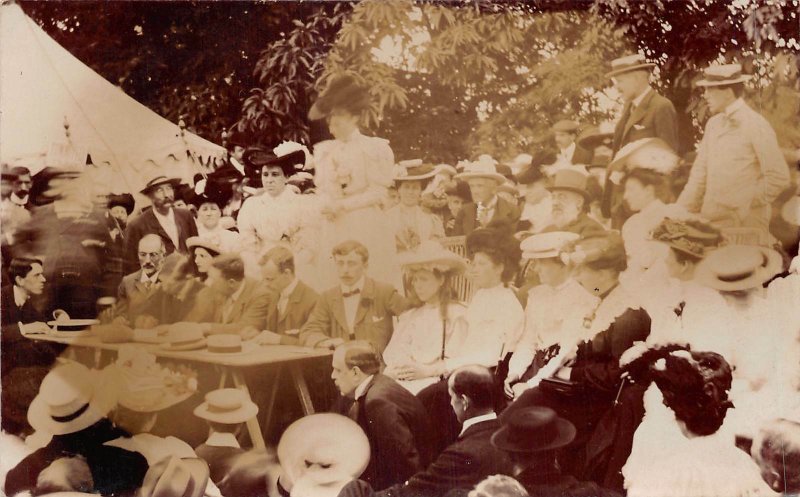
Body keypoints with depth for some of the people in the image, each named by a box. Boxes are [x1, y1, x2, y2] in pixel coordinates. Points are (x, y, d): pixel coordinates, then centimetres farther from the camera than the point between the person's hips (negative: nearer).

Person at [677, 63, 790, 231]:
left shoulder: (755, 125, -10)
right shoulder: (713, 124, 10)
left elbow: (779, 178, -13)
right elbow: (700, 174, 12)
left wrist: (746, 208, -10)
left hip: (745, 224, -6)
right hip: (710, 220, 6)